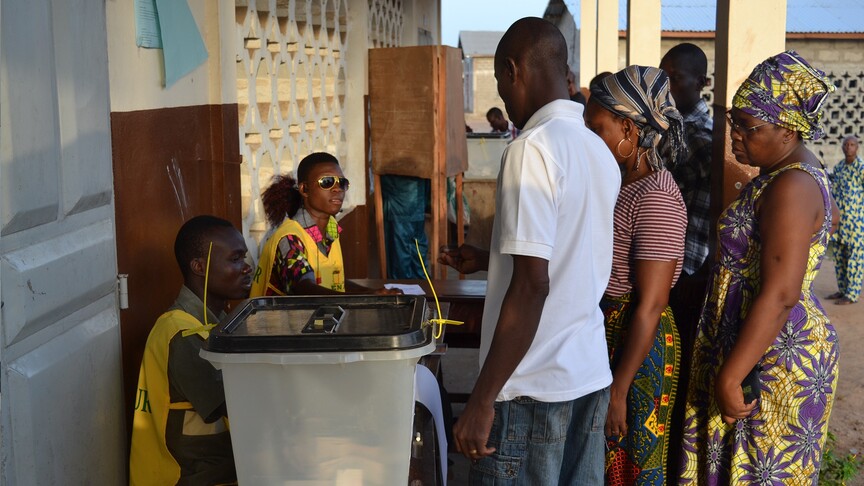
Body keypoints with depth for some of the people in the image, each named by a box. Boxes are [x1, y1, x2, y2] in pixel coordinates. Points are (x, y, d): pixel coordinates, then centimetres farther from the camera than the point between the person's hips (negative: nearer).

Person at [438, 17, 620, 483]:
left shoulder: (533, 147, -15)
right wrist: (488, 260, 27)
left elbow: (532, 286, -21)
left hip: (535, 387, -8)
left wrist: (481, 400, -19)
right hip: (592, 376, 8)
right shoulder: (601, 152, 9)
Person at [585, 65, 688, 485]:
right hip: (603, 334, 9)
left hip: (636, 350, -9)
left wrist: (618, 391, -21)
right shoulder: (620, 183, 6)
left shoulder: (656, 198, -21)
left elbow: (650, 306, -22)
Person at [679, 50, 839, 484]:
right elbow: (829, 216, 31)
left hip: (776, 359, -10)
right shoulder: (800, 175, 11)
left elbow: (779, 295, -26)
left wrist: (729, 376, -25)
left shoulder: (790, 187, -21)